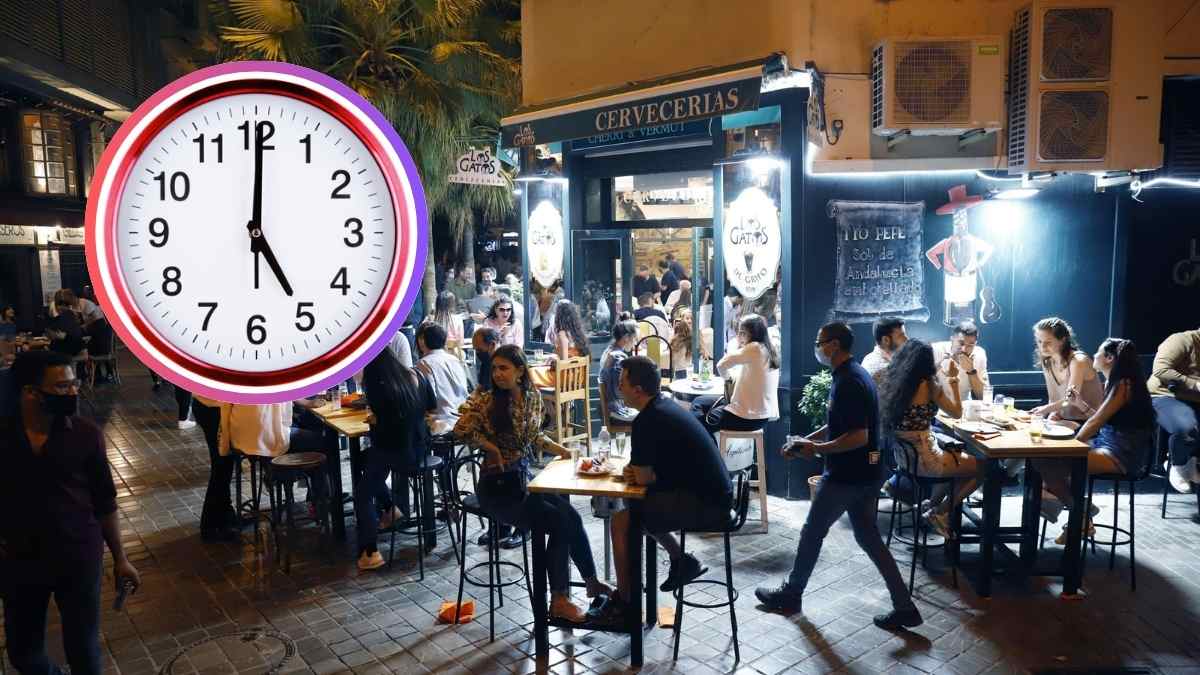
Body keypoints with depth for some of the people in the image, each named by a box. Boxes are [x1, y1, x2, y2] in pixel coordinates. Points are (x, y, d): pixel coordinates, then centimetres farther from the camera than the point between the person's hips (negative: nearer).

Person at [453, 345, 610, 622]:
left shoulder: (533, 397, 2)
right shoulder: (487, 401, -13)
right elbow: (461, 430, -18)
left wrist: (562, 451, 4)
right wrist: (492, 448, -14)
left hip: (525, 477, 5)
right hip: (496, 486, -5)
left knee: (572, 516, -13)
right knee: (558, 522, -19)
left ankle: (592, 581, 8)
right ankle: (559, 601, -6)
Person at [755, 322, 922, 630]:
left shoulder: (848, 383, -23)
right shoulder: (854, 374, 10)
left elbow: (859, 437, -27)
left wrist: (817, 449, -17)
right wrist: (805, 440, 13)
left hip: (846, 476, -9)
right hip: (864, 474, 10)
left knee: (812, 533, 7)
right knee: (868, 537, 14)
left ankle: (790, 594, 25)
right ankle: (904, 607, 15)